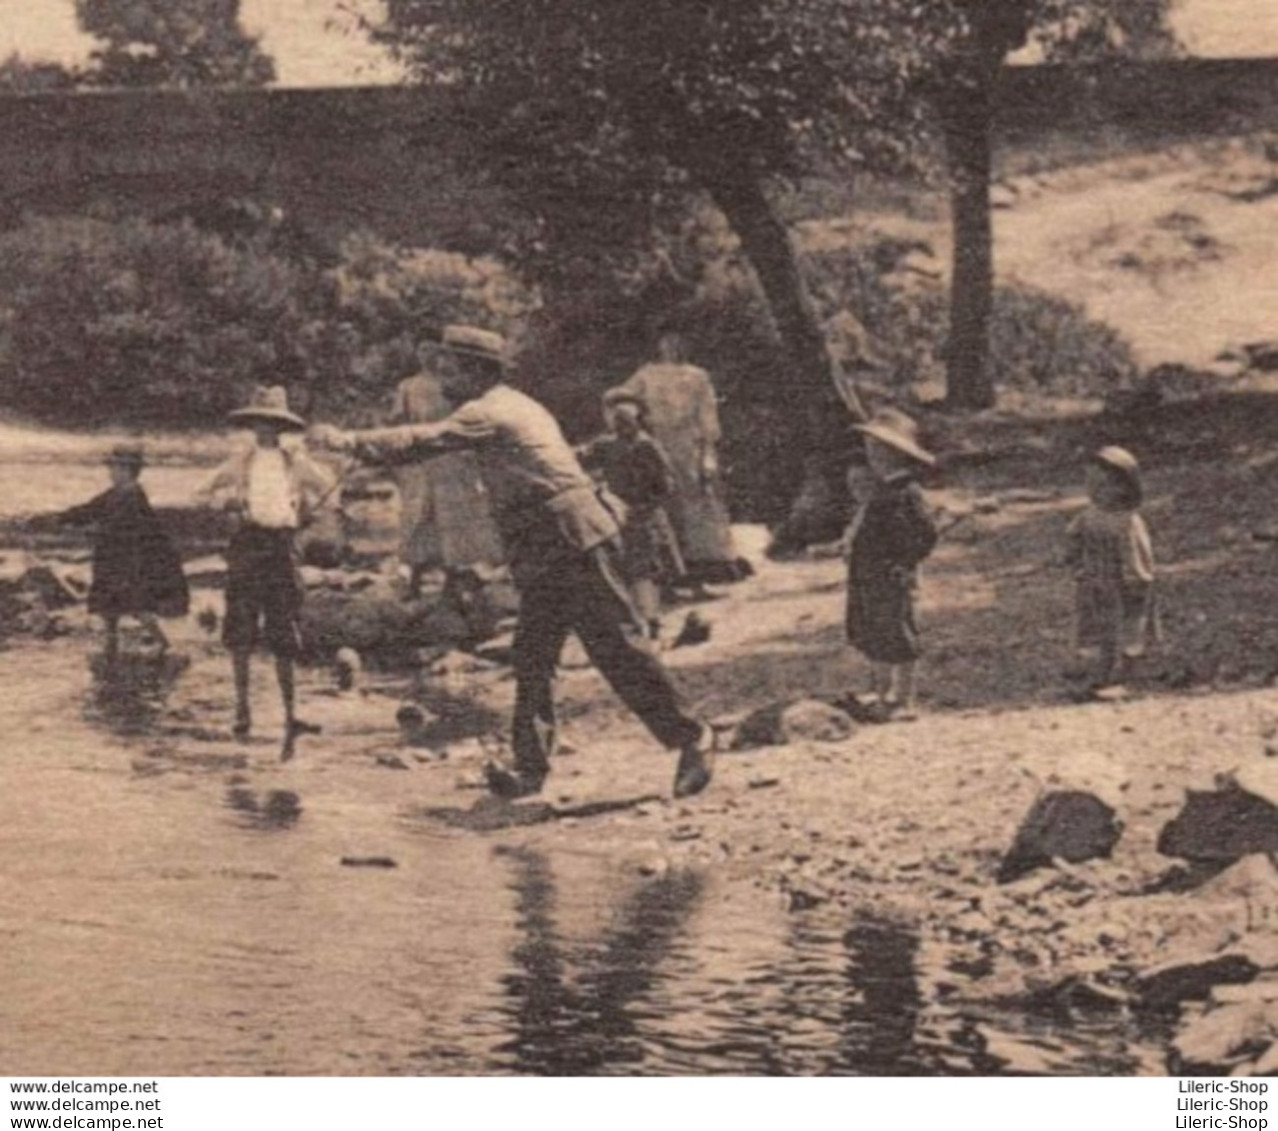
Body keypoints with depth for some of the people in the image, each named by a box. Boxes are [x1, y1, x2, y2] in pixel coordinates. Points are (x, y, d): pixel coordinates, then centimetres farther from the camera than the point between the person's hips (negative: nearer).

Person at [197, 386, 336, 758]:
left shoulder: (295, 461, 3)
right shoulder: (241, 461, 5)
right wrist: (230, 500, 5)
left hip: (282, 545, -1)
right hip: (247, 543, 1)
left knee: (284, 636, 3)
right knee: (240, 630, -2)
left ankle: (291, 715, 4)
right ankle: (242, 708, -1)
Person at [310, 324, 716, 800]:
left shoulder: (488, 411, -8)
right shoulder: (515, 407, 21)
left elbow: (423, 440, -13)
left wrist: (351, 441, -8)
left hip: (573, 540, -10)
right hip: (545, 552, 10)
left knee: (617, 646, -8)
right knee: (532, 658, 6)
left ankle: (692, 739, -1)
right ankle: (531, 767, 6)